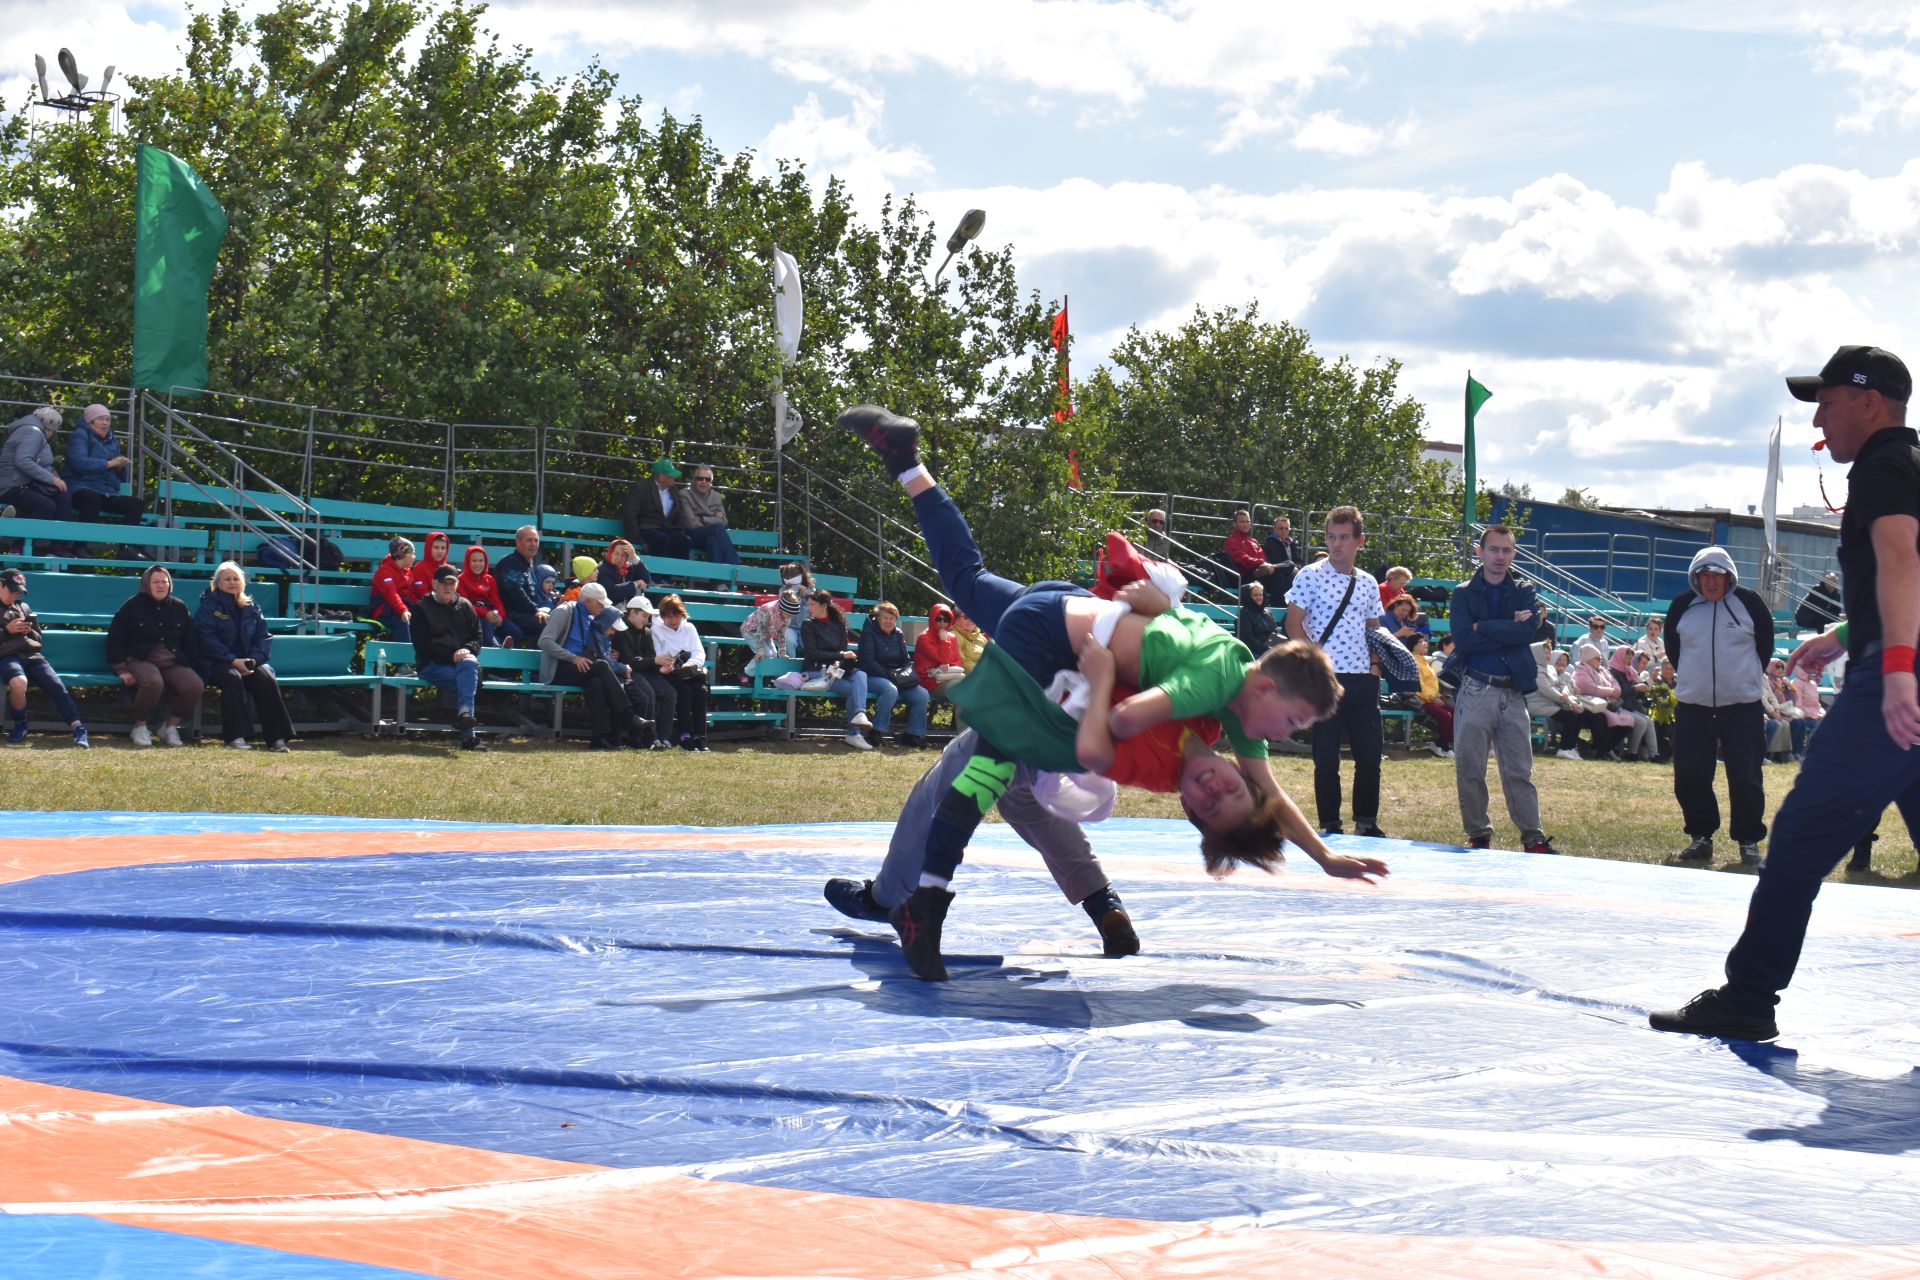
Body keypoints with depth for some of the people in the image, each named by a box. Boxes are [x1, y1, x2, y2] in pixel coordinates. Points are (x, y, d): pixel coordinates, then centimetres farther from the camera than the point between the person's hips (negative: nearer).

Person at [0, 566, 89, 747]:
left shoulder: (23, 607, 27)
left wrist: (28, 631, 6)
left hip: (31, 655, 5)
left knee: (56, 686, -21)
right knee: (19, 682, -38)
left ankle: (78, 729, -30)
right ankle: (20, 726, -14)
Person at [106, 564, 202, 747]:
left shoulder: (179, 607, 14)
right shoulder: (133, 606, 4)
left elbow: (191, 642, 20)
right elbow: (114, 639, 3)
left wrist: (193, 669, 8)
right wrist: (121, 670, -7)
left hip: (174, 663, 4)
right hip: (141, 661, -4)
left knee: (195, 686, -27)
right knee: (153, 682, -40)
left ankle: (171, 727, -5)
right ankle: (139, 727, -15)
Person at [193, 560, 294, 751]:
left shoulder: (251, 608, 16)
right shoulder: (208, 607, 3)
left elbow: (263, 637, 9)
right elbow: (207, 639, -9)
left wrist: (253, 659, -12)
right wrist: (233, 660, -20)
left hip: (247, 661, 3)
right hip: (218, 662, -3)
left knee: (267, 678, -26)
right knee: (232, 678, -36)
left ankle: (276, 737, -29)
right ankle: (235, 736, -35)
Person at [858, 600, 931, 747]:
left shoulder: (898, 635, 17)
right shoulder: (869, 633, -3)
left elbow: (906, 660, 19)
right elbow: (867, 661, -13)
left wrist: (907, 674, -4)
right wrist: (888, 676, -19)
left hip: (897, 679, 6)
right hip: (872, 677, -6)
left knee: (922, 694, -15)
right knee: (891, 690, -38)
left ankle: (913, 734, -7)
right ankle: (877, 732, -30)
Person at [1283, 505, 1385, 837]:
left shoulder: (1368, 583, 13)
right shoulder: (1310, 576, -2)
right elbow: (1294, 623, -5)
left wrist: (1375, 666, 5)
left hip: (1363, 679, 5)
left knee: (1370, 755, 5)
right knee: (1326, 758, 0)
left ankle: (1367, 823, 17)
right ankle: (1330, 827, 8)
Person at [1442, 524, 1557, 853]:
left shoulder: (1525, 591, 10)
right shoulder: (1464, 593, 6)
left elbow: (1529, 630, -11)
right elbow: (1462, 640, -11)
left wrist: (1482, 627, -11)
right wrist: (1508, 631, -11)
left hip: (1513, 692, 1)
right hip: (1475, 692, -1)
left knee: (1519, 771, 4)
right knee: (1469, 770, 2)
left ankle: (1534, 838, 6)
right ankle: (1479, 836, 12)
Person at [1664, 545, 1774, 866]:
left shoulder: (1749, 603, -3)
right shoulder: (1682, 606, 3)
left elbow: (1765, 643, 8)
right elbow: (1672, 645, 17)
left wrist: (1752, 674, 6)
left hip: (1742, 704, -2)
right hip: (1692, 704, 2)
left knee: (1745, 776, -2)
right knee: (1689, 775, 2)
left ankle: (1748, 840, 9)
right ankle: (1700, 836, 16)